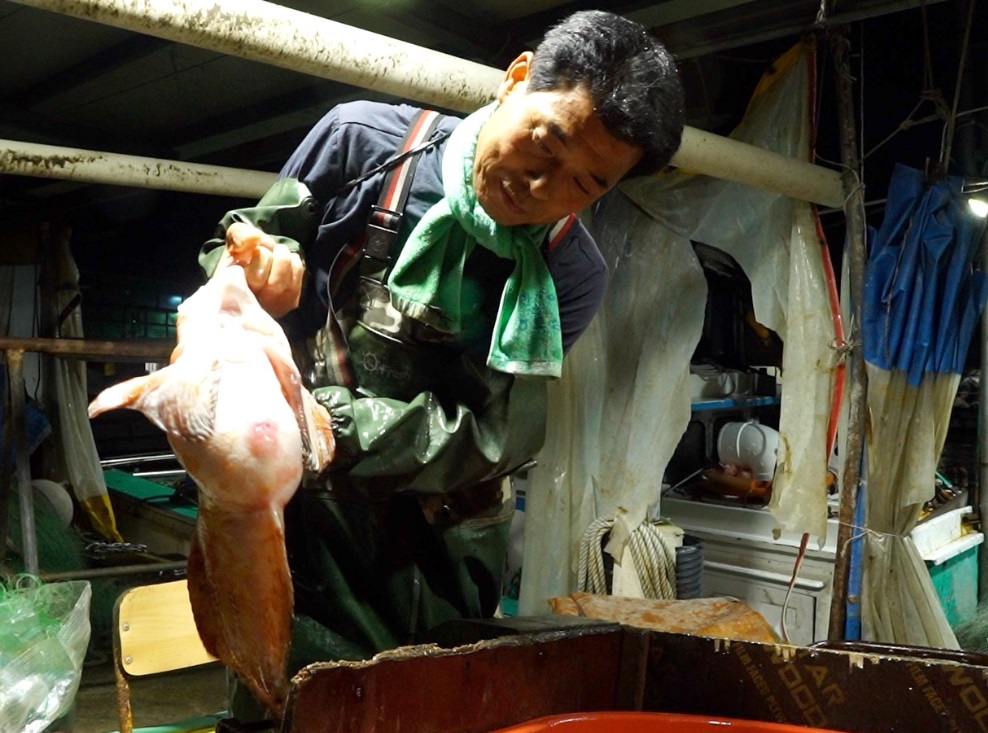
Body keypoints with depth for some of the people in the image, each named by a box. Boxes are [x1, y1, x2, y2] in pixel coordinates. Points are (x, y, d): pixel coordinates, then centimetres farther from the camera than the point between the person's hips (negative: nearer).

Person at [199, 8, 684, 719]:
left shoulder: (570, 278, -11)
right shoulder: (363, 140, -10)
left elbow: (490, 435, -17)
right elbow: (243, 241, 1)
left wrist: (328, 423, -30)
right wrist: (260, 262, -23)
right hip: (303, 520, 0)